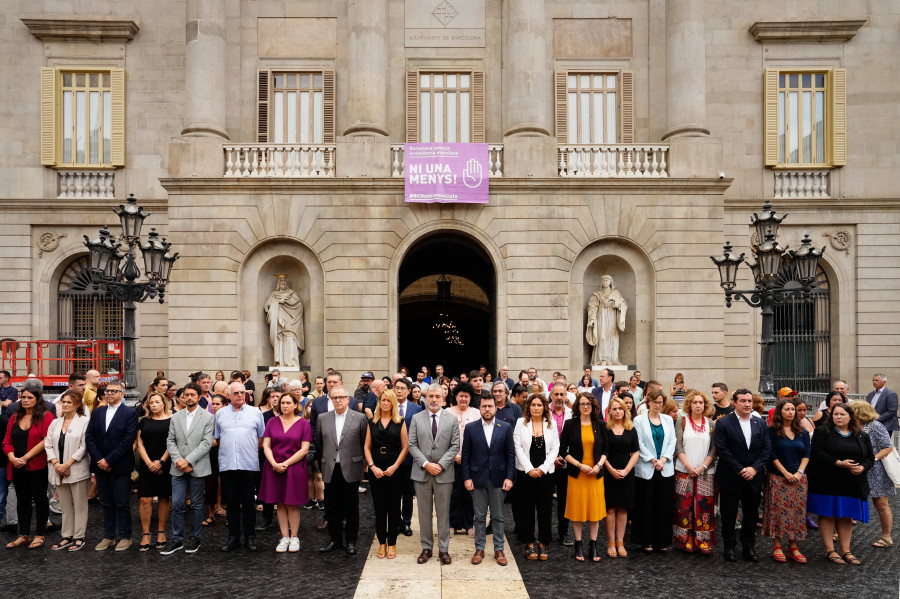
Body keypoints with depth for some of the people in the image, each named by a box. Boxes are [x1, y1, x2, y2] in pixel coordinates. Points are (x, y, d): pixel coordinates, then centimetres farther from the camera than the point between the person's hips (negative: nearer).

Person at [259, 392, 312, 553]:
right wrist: (274, 464, -12)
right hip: (274, 468, 3)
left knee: (292, 504, 1)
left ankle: (294, 537, 13)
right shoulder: (272, 422, 7)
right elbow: (266, 445, 3)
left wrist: (286, 463, -13)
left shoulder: (303, 423, -1)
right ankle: (284, 537, 14)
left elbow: (304, 449, -6)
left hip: (295, 468, -3)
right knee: (280, 504, 6)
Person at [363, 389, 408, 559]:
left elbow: (405, 447, 0)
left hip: (394, 470, -2)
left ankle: (392, 543, 14)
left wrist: (394, 467, -10)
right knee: (379, 507, 6)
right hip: (376, 470, 2)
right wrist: (372, 467, -6)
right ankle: (382, 542, 16)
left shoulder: (400, 422, 2)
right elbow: (367, 447, 7)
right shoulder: (372, 422, 8)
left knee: (394, 507, 3)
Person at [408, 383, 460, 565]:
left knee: (443, 513, 6)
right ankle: (426, 548, 20)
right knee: (424, 513, 9)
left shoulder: (452, 420, 2)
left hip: (443, 473, -1)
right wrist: (426, 464, -12)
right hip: (421, 473, 1)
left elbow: (455, 446, -1)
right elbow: (412, 445, -1)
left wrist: (441, 464, -12)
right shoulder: (416, 419, 3)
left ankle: (443, 549, 16)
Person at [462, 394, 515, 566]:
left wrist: (509, 477, -5)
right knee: (480, 516, 8)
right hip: (478, 479, 0)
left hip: (498, 479, 0)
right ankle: (479, 549, 19)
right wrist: (467, 478, -5)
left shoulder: (505, 428, 1)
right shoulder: (470, 428, 0)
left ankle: (499, 550, 19)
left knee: (498, 516, 8)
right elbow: (466, 455, 1)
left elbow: (510, 454, 2)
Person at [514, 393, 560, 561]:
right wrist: (529, 469, -10)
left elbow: (555, 449, 2)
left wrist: (543, 468, -9)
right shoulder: (521, 423, 2)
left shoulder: (551, 424, 5)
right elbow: (518, 448, -3)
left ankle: (544, 544, 14)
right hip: (526, 472, -1)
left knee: (545, 508, 2)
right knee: (526, 508, 3)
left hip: (546, 472, 1)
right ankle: (529, 544, 14)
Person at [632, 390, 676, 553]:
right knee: (646, 505, 1)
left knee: (664, 505, 4)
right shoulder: (639, 420, 1)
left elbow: (672, 442, 5)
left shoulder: (668, 420, 11)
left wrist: (663, 459, -7)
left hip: (665, 469, 3)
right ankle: (646, 541, 10)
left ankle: (662, 541, 13)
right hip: (645, 469, -3)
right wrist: (653, 460, -11)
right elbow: (639, 443, -4)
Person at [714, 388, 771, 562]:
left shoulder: (761, 424, 7)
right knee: (729, 513, 5)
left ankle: (748, 546, 22)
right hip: (730, 476, -3)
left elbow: (767, 448, 3)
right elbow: (722, 450, -12)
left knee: (751, 512, 10)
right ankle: (729, 547, 18)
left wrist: (754, 468, -9)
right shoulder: (723, 423, -7)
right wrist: (740, 470, -14)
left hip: (754, 476, 3)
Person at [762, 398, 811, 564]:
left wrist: (799, 472, -8)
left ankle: (793, 546, 10)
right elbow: (772, 455, -6)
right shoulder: (772, 431, -2)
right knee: (778, 511, -3)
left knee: (797, 512, 3)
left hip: (798, 477, 4)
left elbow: (806, 454, 6)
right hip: (778, 477, -3)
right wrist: (786, 473, -11)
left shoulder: (802, 432, 9)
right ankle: (777, 546, 5)